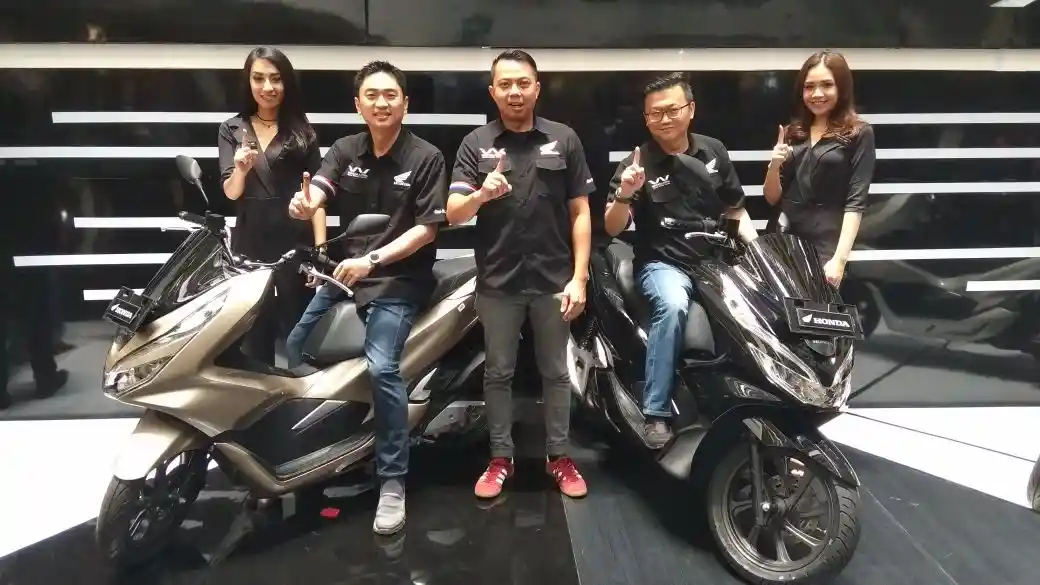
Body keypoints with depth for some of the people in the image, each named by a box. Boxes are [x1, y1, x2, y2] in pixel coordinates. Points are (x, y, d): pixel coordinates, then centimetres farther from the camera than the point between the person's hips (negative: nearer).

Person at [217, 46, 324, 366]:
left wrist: (320, 248, -8)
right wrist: (240, 170, -24)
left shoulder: (302, 130, 4)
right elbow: (230, 193, -1)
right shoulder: (232, 129, 7)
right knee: (254, 332, 5)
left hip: (296, 243, -1)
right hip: (250, 245, 1)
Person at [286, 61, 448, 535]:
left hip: (399, 280, -5)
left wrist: (371, 260, -22)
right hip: (343, 271, 6)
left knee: (381, 368, -21)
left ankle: (392, 481, -8)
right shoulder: (344, 150, 9)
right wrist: (303, 203, -34)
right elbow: (316, 190, -8)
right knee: (288, 345, -1)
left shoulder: (426, 158, -4)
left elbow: (427, 228, -11)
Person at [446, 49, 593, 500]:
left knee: (555, 372, 11)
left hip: (553, 279, 0)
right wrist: (480, 195, -28)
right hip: (497, 281, 0)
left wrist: (579, 277, -5)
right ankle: (500, 457, 25)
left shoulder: (564, 139, 2)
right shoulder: (476, 144, 1)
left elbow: (580, 213, 2)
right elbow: (454, 214, -6)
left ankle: (558, 456, 25)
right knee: (498, 373, 11)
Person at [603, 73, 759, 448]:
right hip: (663, 264, -4)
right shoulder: (637, 163, -4)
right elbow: (612, 229, -8)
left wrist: (758, 250, 1)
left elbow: (736, 210, 17)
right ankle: (656, 414, -27)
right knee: (673, 306, -36)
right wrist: (624, 194, -27)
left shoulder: (714, 152, 8)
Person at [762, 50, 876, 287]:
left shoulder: (859, 134, 1)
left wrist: (839, 259, -17)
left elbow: (856, 202, -7)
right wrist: (774, 165, -6)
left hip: (826, 249, -3)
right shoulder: (791, 133, 13)